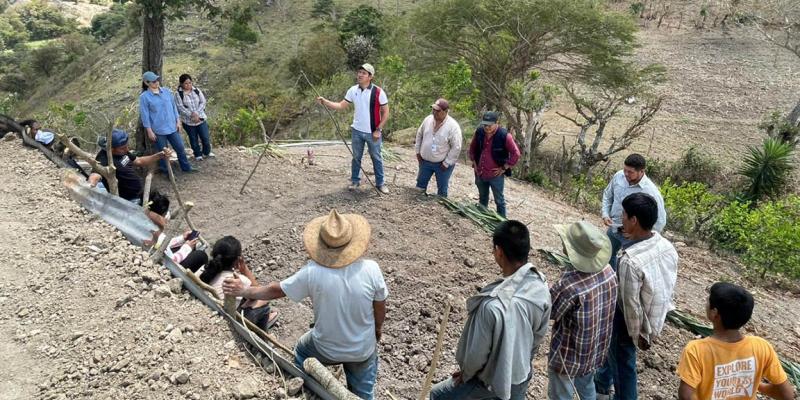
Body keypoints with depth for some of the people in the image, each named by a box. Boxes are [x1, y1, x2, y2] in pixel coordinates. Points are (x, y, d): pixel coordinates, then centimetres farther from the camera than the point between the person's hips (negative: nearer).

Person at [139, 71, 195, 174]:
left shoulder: (166, 91, 3)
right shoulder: (144, 97, -9)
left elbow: (174, 106, 11)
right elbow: (145, 115, -8)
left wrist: (178, 121, 8)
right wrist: (149, 131, -9)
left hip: (172, 127, 4)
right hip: (158, 130, -4)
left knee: (180, 148, 12)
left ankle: (186, 167, 29)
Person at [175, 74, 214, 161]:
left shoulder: (197, 90, -1)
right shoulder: (178, 94, -10)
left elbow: (203, 102, -5)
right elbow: (180, 107, -16)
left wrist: (196, 113, -18)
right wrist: (191, 115, -22)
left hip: (201, 119, 2)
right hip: (188, 121, -2)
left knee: (205, 138, 8)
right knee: (193, 140, 12)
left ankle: (206, 152, 33)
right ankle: (198, 155, 32)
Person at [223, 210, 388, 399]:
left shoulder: (312, 272, -27)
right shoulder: (371, 269, -27)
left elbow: (276, 290, -11)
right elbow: (380, 308, -10)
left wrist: (244, 291, 5)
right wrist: (378, 328, 12)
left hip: (326, 348, 0)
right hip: (363, 350, 0)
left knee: (302, 351, 34)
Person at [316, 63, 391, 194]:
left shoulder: (378, 92, -14)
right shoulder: (353, 90, -2)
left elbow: (385, 112, -9)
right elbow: (341, 106, -2)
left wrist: (378, 130, -12)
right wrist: (325, 101, -16)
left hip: (373, 132, -3)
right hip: (357, 131, 4)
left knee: (376, 158, 9)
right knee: (356, 157, 15)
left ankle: (380, 183, 21)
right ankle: (355, 180, 29)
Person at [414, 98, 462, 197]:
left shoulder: (453, 126, -22)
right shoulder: (428, 119, -6)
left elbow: (456, 148, -19)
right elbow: (419, 135, 10)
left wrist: (446, 163, -17)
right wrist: (418, 151, 8)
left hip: (442, 163, -5)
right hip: (425, 161, 5)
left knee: (442, 189, 11)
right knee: (420, 185, 18)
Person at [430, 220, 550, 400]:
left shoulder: (493, 304, -38)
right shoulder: (541, 287, -16)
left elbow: (477, 352, -23)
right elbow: (539, 335, 0)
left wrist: (465, 373, -2)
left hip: (492, 380, -5)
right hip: (522, 376, 6)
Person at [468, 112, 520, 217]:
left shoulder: (504, 136, -20)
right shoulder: (479, 131, -6)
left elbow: (516, 154, -15)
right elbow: (472, 147, 12)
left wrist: (504, 168, -14)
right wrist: (474, 163, 7)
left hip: (495, 175, -5)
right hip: (480, 173, 5)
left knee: (499, 200, 9)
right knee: (482, 199, 23)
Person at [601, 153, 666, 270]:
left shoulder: (651, 192, -30)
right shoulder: (618, 176, -13)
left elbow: (659, 221, -21)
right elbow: (607, 195, 7)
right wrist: (605, 214, -6)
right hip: (613, 228, 6)